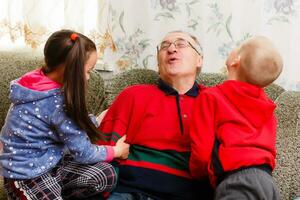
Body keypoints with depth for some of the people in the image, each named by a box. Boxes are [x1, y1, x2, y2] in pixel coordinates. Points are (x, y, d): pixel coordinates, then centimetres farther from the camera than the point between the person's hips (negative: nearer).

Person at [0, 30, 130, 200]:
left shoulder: (42, 85, 0)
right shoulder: (57, 102, -26)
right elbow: (82, 152, -16)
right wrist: (115, 151, -1)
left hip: (50, 162, 9)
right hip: (27, 177, -9)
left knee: (107, 175, -1)